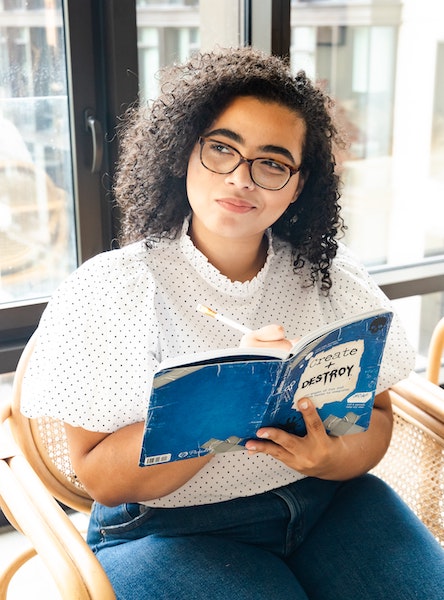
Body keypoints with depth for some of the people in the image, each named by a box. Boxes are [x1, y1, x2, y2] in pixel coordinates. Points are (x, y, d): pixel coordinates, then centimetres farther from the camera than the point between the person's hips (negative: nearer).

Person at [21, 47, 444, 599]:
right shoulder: (107, 289, -8)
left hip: (328, 502, 4)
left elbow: (377, 412, 4)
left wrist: (337, 455, -20)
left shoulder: (331, 276, 3)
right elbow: (100, 478, -11)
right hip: (170, 529, -3)